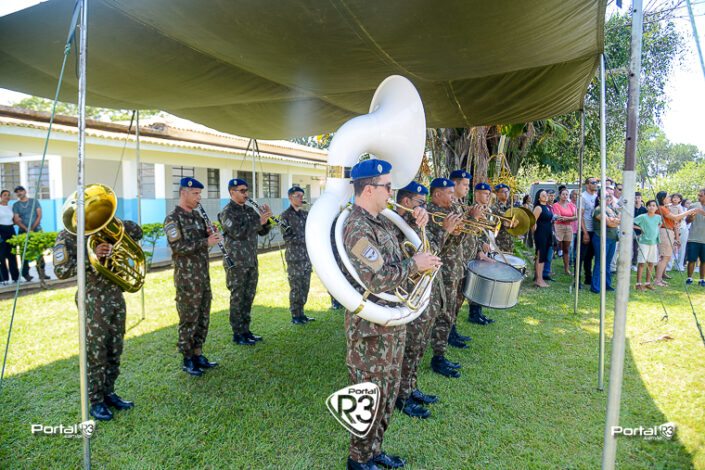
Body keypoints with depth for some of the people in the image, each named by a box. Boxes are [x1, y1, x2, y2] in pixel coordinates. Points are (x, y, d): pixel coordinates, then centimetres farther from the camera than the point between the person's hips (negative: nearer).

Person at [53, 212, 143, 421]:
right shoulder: (67, 236, -7)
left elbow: (137, 232, 14)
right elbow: (61, 271, -16)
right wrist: (91, 257, -27)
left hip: (116, 296, 6)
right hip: (93, 301, -6)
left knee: (115, 351, 13)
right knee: (96, 353, 2)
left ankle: (108, 393, 28)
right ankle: (96, 402, 16)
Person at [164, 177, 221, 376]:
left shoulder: (196, 215, 13)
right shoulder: (173, 218, -11)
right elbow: (178, 247, -21)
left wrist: (209, 234, -1)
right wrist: (206, 242, -22)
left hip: (203, 275, 8)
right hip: (187, 278, -8)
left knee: (203, 318, 13)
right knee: (189, 320, 1)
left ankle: (198, 355, 25)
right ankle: (187, 360, 13)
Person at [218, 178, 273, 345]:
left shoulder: (249, 210, 13)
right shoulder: (227, 212, -8)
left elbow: (263, 231, 12)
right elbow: (237, 233, -21)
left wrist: (266, 220, -7)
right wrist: (258, 221, -21)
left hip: (252, 262, 7)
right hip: (236, 263, -7)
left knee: (248, 297, 12)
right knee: (237, 298, 0)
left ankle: (245, 330, 22)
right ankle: (237, 334, 9)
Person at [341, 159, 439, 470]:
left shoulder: (381, 222, 9)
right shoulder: (357, 229, -22)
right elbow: (379, 279, -28)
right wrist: (414, 264, -15)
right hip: (371, 328, -9)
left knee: (388, 392, 21)